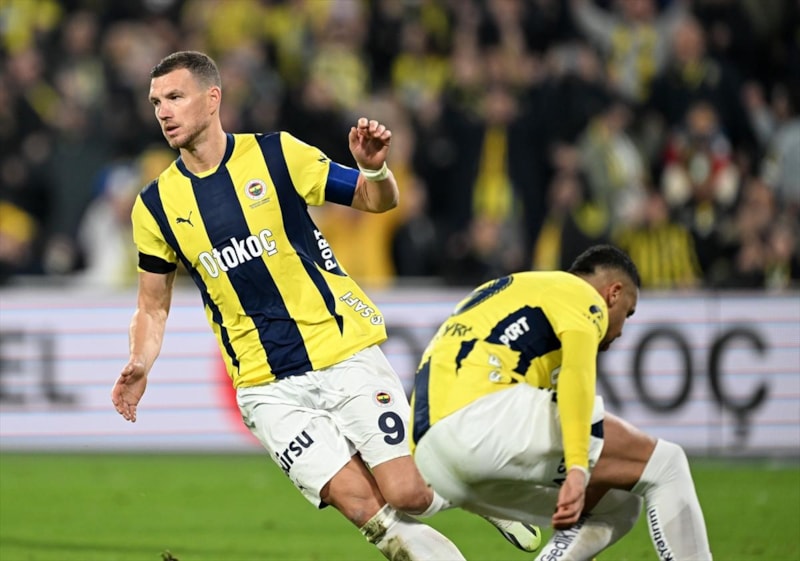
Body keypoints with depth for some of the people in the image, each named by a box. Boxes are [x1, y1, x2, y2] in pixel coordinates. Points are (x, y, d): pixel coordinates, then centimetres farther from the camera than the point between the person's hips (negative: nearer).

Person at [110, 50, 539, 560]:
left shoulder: (277, 154, -3)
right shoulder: (155, 206, 3)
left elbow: (377, 201, 3)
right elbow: (153, 306, 13)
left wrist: (375, 168, -20)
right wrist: (140, 366, -7)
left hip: (345, 354, -1)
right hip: (268, 389, 1)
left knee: (407, 496, -9)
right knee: (363, 507, -16)